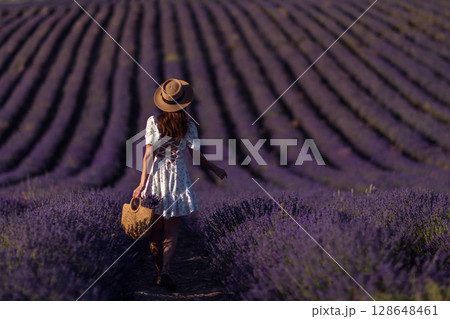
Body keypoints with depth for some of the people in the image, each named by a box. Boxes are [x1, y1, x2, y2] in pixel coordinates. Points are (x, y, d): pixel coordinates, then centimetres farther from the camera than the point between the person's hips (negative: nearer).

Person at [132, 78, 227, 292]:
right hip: (177, 176, 0)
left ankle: (158, 272, 17)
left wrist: (142, 184, -10)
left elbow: (148, 154, -10)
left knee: (155, 232, 12)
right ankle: (165, 271, -16)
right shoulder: (188, 126, -6)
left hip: (156, 174, 1)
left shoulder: (153, 122, -7)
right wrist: (215, 169, 17)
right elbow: (196, 156, -1)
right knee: (172, 232, 4)